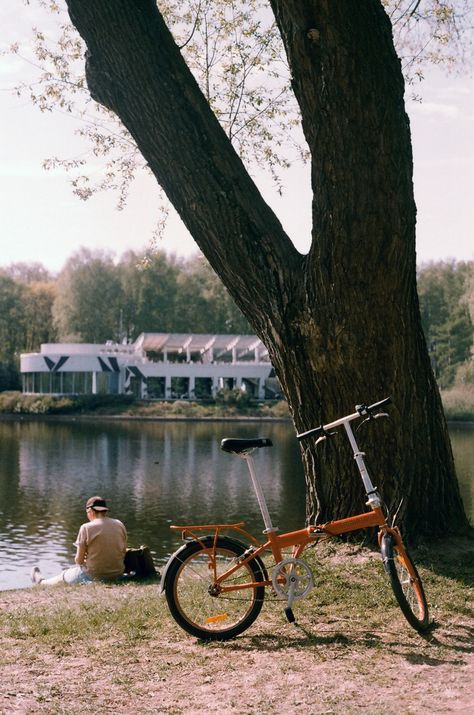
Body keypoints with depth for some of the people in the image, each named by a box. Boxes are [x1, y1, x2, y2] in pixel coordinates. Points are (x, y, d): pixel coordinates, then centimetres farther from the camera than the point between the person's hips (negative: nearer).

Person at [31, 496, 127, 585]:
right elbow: (123, 553, 6)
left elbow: (78, 560, -8)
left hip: (94, 576, -5)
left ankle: (41, 582, 53)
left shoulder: (87, 528, -12)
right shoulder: (120, 525, 0)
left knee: (63, 576, 25)